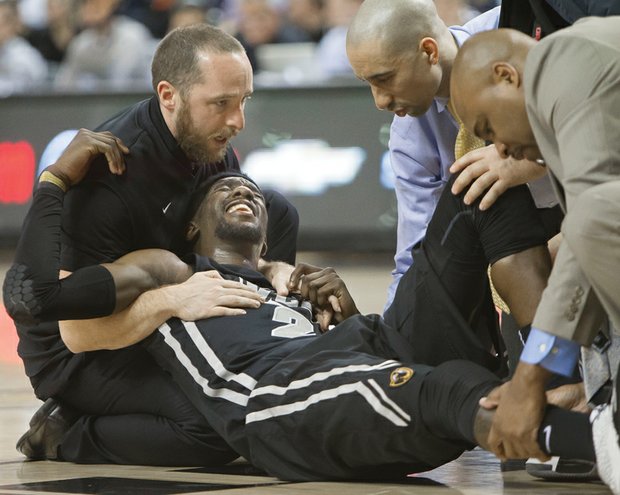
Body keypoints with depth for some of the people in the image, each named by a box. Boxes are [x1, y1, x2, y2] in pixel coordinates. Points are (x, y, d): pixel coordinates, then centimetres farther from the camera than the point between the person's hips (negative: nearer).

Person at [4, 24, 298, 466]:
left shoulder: (212, 147, -6)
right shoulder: (106, 175, -30)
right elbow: (77, 327, -28)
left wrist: (270, 268, -18)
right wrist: (174, 302, -40)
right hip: (71, 349, -8)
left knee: (276, 210, 0)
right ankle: (69, 434, -8)